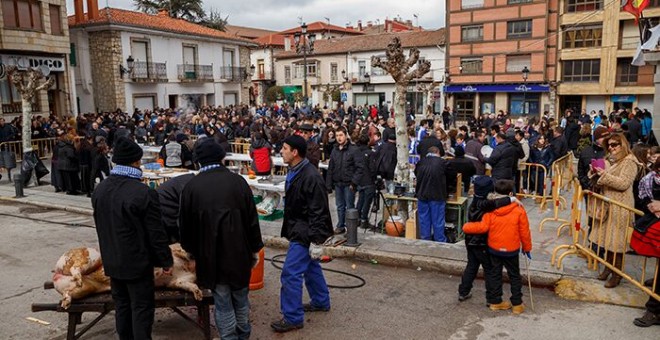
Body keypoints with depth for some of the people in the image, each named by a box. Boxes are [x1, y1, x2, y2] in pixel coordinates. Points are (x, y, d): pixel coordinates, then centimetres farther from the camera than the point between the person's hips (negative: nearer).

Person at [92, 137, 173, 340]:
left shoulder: (99, 190, 0)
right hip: (137, 262, -7)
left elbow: (100, 226, 11)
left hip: (112, 261, 7)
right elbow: (156, 233, -19)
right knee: (141, 308, 4)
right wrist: (166, 261, -7)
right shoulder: (144, 193, -23)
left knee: (121, 304, 18)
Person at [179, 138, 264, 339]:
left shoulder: (191, 187, -8)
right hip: (239, 253, 1)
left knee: (223, 302, 11)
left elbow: (185, 225, 2)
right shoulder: (238, 181, -9)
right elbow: (252, 219, -4)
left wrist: (191, 250, 20)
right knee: (240, 298, 19)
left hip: (211, 255, -1)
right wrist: (255, 249, 8)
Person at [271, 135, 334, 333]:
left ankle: (293, 318, 7)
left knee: (291, 273, -6)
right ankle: (321, 302, 39)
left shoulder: (310, 177, -24)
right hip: (298, 229, 10)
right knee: (311, 267, 22)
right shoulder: (294, 172, 6)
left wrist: (316, 241, -22)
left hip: (304, 233, -10)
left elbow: (318, 212, -24)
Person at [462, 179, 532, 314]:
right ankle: (517, 304, 18)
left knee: (495, 275, 16)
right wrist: (527, 248, 7)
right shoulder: (519, 210, -14)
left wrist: (466, 227, -4)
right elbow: (524, 232, -7)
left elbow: (483, 227, -17)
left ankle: (496, 302, 23)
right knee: (515, 277, 14)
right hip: (511, 250, -1)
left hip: (494, 249, 2)